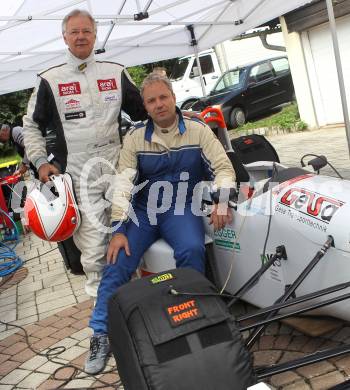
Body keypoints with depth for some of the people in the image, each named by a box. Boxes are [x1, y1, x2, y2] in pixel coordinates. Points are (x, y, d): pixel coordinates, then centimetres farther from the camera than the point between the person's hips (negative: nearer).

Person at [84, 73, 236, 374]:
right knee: (117, 262, -18)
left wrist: (222, 202, -17)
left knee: (192, 250, -32)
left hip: (182, 207, -1)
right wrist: (119, 230, -12)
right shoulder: (135, 138, 6)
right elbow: (123, 183, -2)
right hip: (142, 209, 2)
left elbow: (223, 168, 2)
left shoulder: (198, 131, 4)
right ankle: (101, 335, -5)